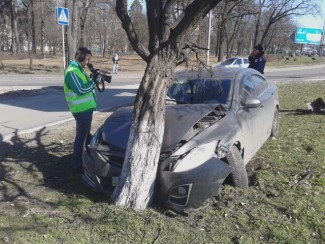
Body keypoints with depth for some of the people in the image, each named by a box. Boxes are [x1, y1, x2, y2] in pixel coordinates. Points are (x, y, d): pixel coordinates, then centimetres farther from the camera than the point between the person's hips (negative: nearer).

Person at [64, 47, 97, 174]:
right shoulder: (72, 71, -17)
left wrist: (92, 79, 1)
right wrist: (94, 81, -12)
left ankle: (83, 160, 33)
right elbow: (81, 90, -23)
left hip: (86, 107, 10)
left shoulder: (79, 69, 14)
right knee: (81, 136, -4)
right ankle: (77, 166, 6)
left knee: (85, 135, 19)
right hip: (81, 109, -10)